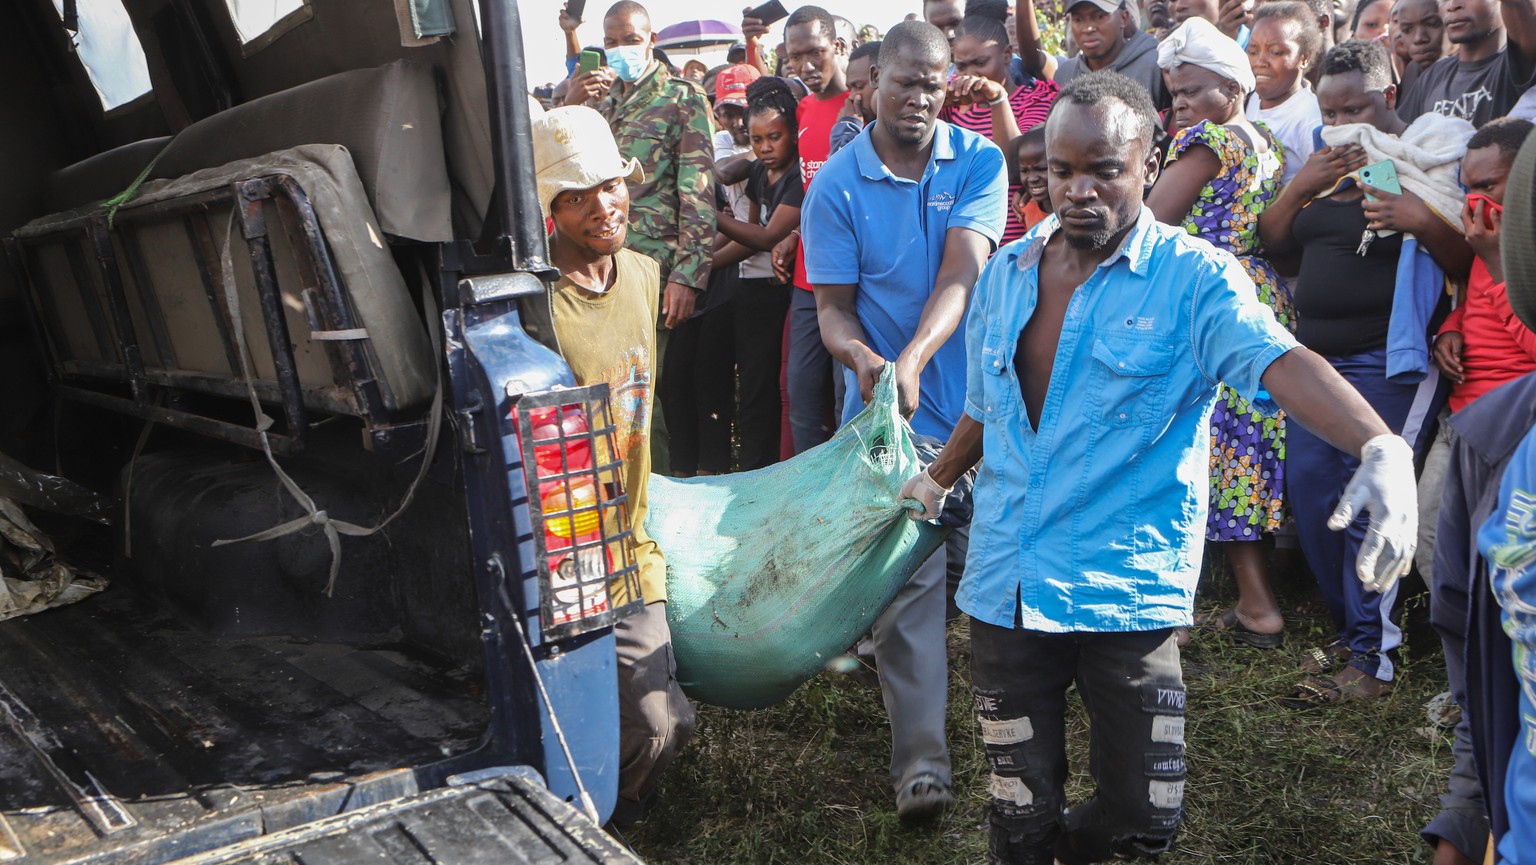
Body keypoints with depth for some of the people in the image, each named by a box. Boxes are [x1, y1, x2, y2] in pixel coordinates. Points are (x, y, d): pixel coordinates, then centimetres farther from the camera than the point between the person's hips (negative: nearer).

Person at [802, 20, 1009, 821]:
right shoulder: (836, 185, -3)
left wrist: (913, 360, -32)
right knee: (906, 577, -2)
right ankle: (920, 756, 4)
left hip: (977, 397, 2)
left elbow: (961, 274, -16)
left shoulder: (978, 161, -3)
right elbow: (833, 305, -4)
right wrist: (860, 356, -27)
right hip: (889, 408, -1)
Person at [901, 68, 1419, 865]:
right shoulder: (1004, 274, 7)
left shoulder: (1193, 277, -8)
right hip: (1004, 586, 3)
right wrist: (935, 481, 33)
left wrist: (1380, 446, -43)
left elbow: (1281, 362, -25)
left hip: (1128, 591, -3)